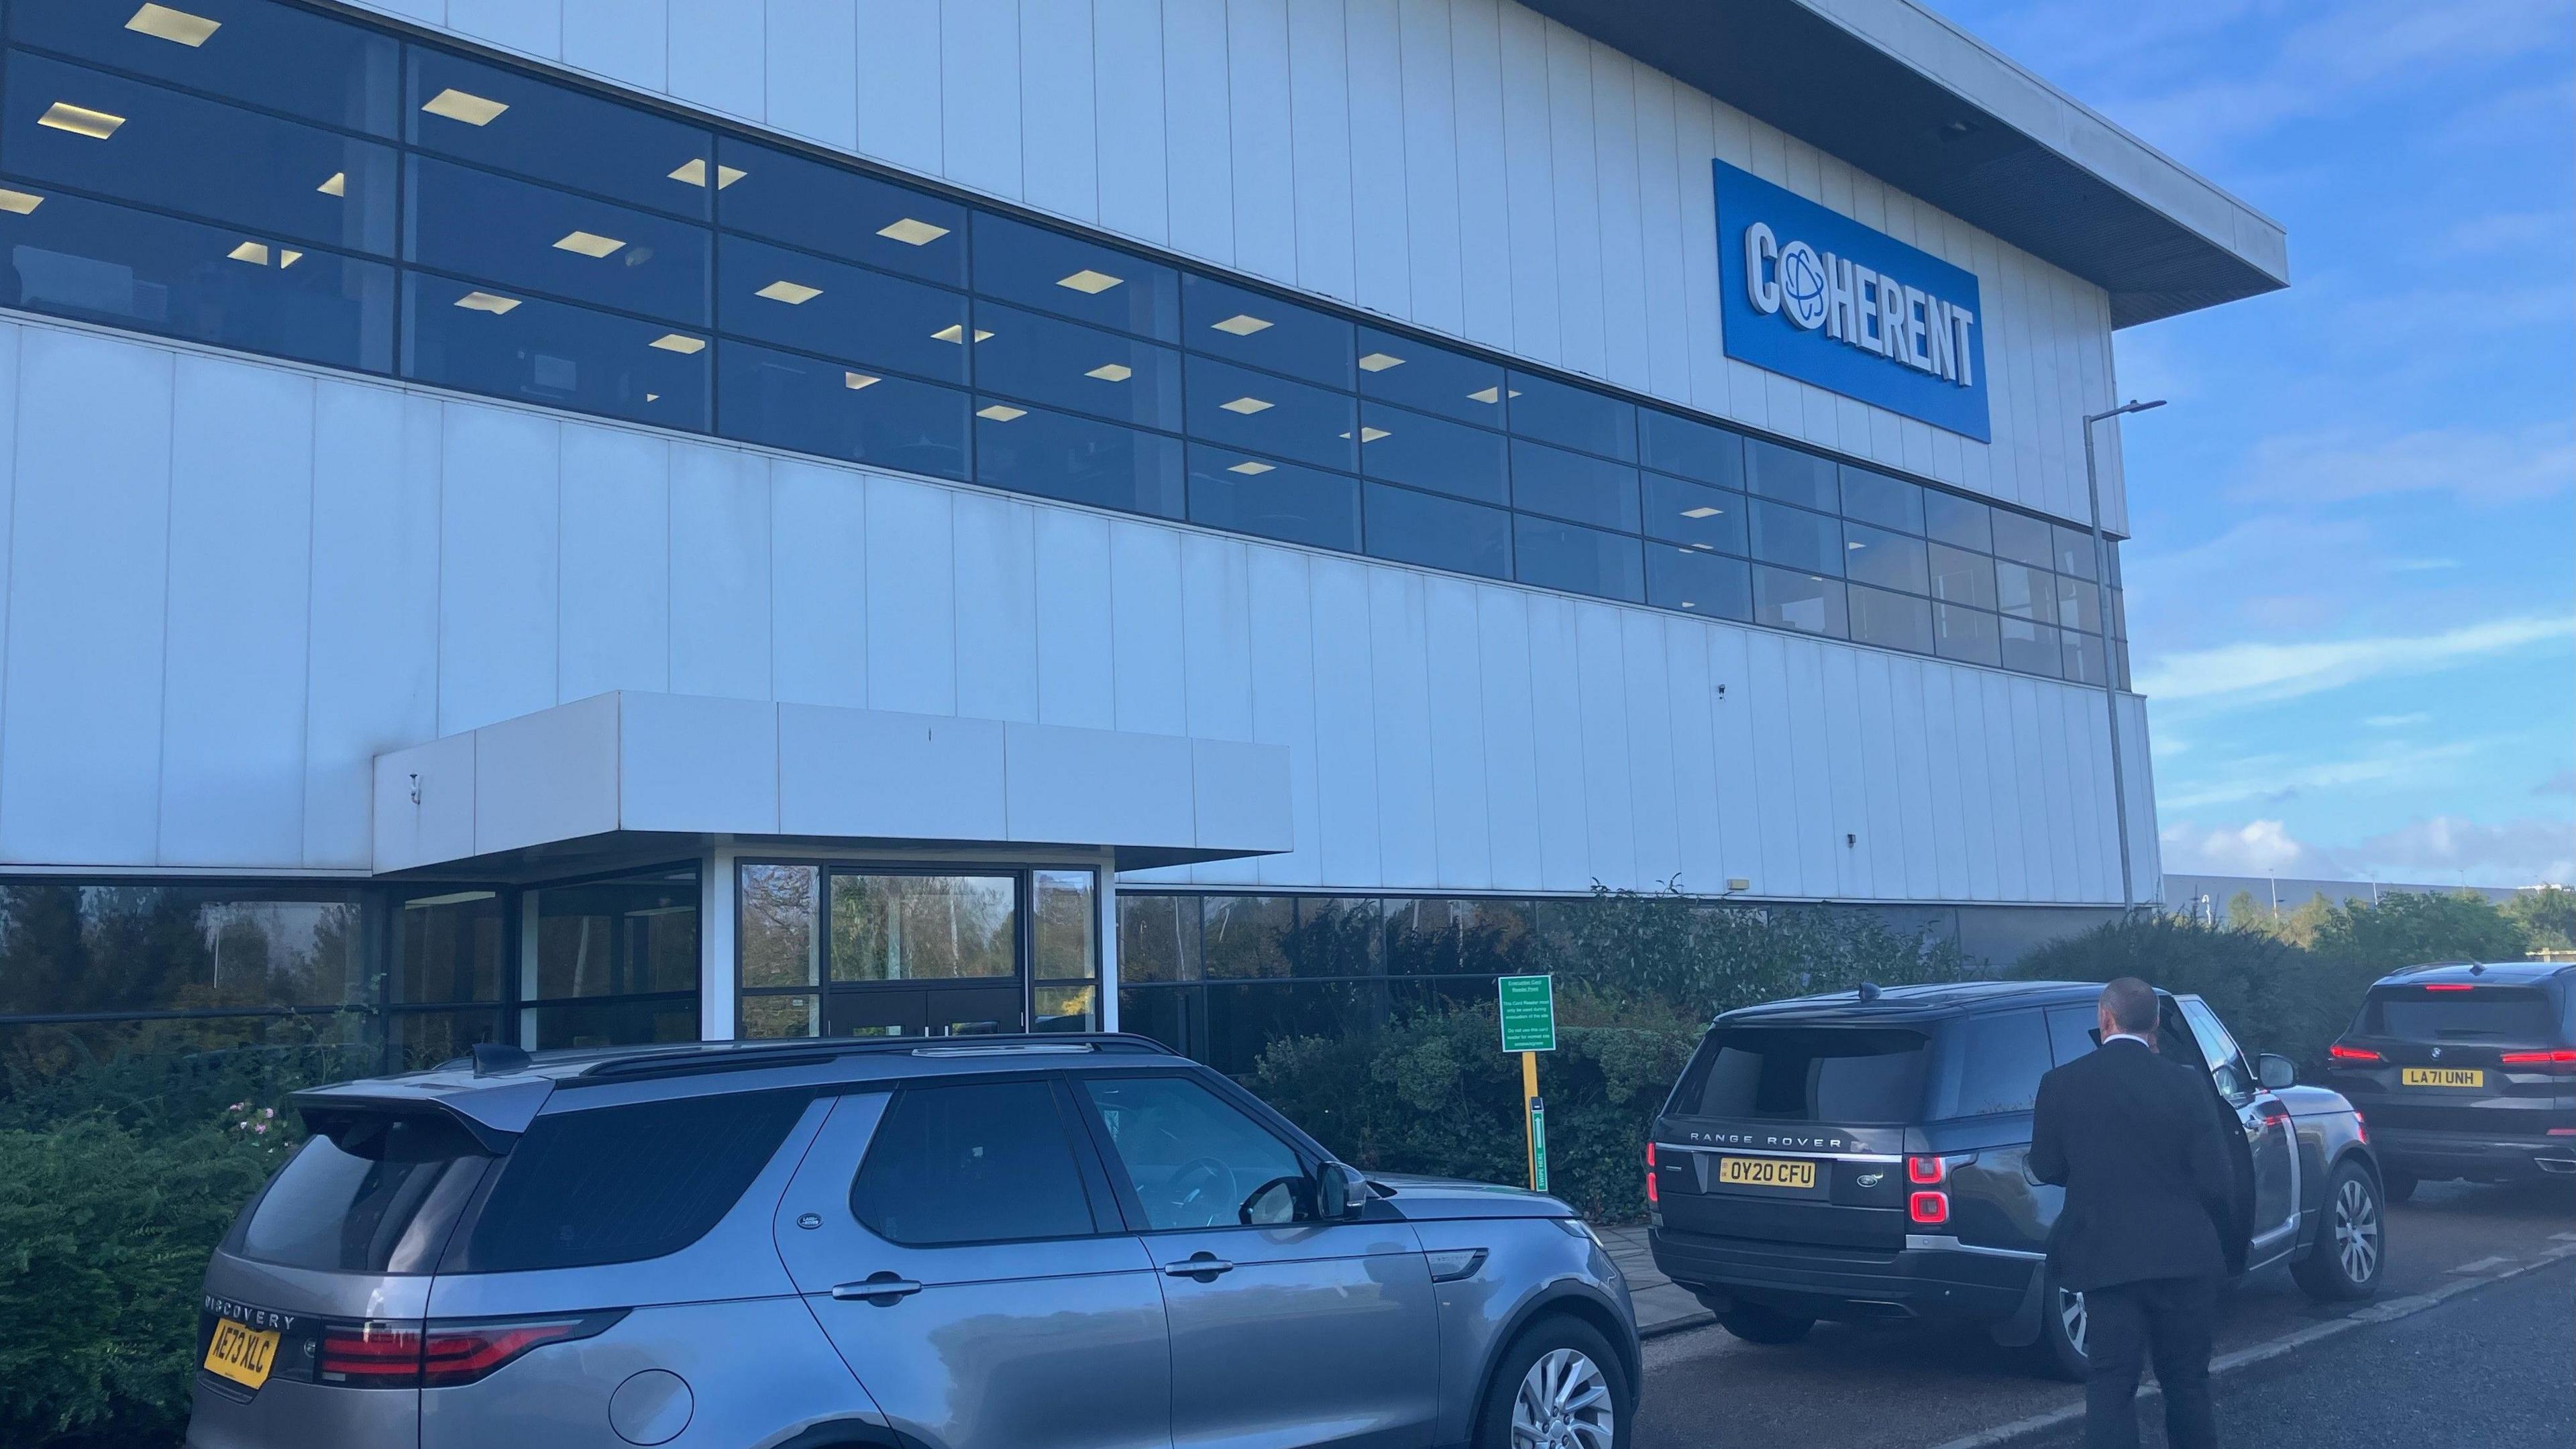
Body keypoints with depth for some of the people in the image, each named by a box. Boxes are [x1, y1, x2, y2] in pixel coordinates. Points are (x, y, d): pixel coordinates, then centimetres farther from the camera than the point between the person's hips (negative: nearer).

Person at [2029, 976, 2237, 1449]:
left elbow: (2045, 1168, 3)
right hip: (2185, 1255, 1)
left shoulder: (2061, 1083, -5)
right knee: (2187, 1382, 16)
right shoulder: (2185, 1083, -6)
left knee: (2110, 1384, 2)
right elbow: (2216, 1177, -5)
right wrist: (2218, 1234, 14)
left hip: (2105, 1257, -1)